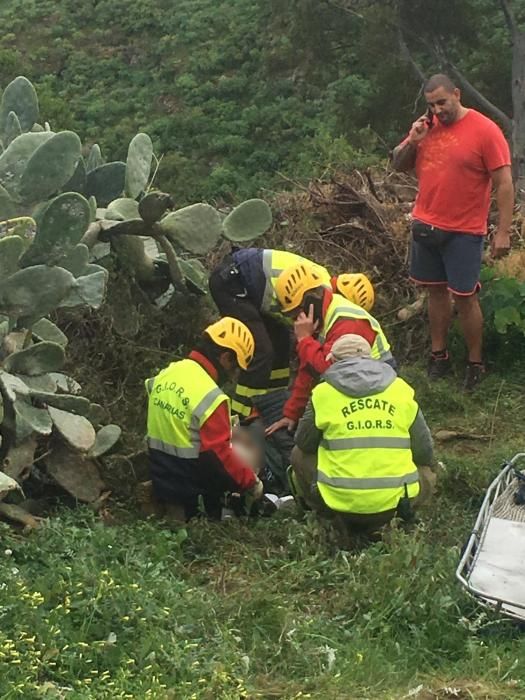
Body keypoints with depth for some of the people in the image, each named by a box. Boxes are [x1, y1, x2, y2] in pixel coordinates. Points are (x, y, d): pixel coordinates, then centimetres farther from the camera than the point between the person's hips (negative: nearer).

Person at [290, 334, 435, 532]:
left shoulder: (323, 392, 1)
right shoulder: (401, 390, 7)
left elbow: (304, 443, 13)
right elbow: (425, 453, 10)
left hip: (342, 502, 0)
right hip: (395, 501, 0)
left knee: (299, 455, 23)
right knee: (424, 475, 31)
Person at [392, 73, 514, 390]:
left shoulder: (485, 130, -13)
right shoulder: (427, 126, 5)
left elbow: (504, 184, -13)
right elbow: (399, 165, 12)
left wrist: (503, 232, -17)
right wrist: (412, 140, -9)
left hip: (463, 232, -5)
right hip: (425, 226, 6)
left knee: (464, 297, -1)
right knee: (436, 290, 13)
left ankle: (476, 364, 11)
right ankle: (439, 355, 24)